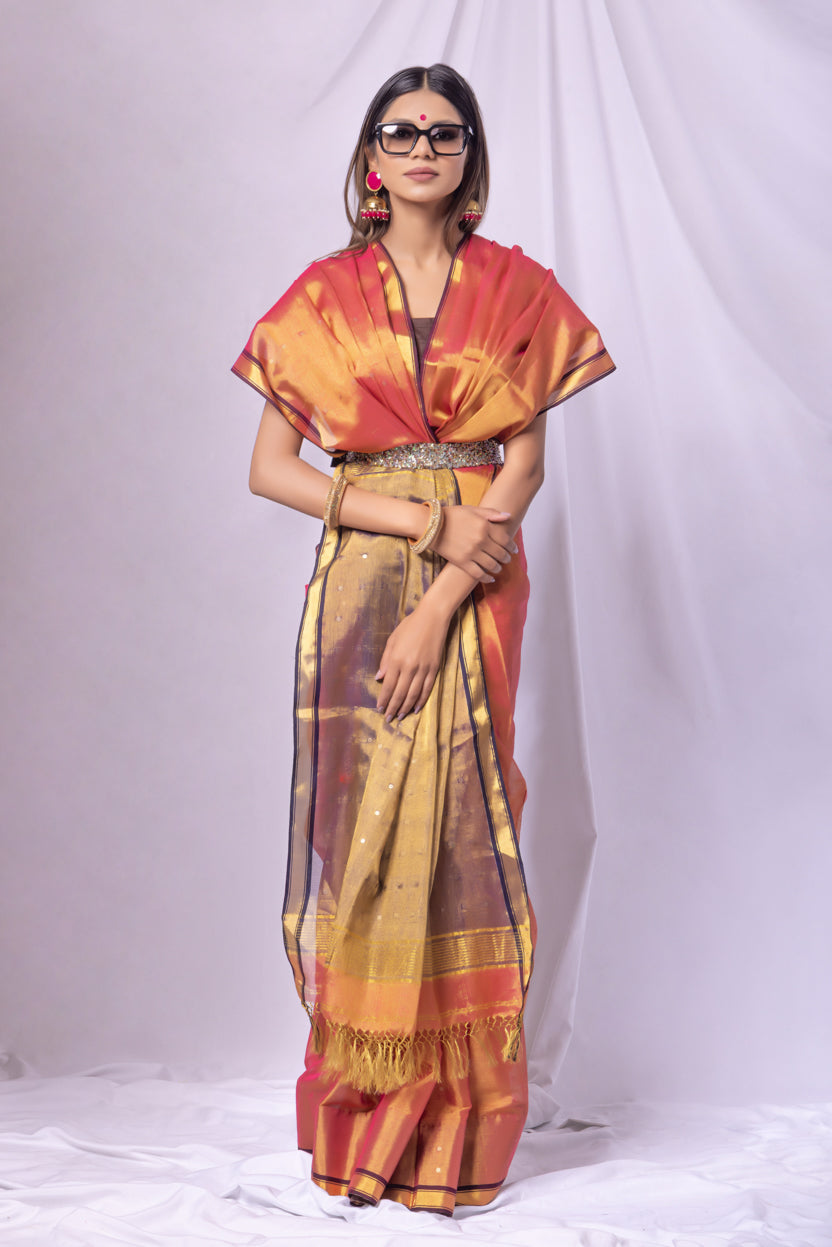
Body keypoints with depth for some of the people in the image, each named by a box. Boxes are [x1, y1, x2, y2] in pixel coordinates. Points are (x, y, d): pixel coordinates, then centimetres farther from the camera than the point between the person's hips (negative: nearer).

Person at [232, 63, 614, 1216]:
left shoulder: (516, 290, 6)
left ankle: (453, 1121, 10)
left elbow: (525, 464, -1)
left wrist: (439, 608, -13)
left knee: (457, 828, -2)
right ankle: (362, 1112, 11)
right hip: (357, 587, 1)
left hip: (473, 591, 0)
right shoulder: (325, 296, 6)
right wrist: (425, 523, -11)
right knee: (362, 829, -1)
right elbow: (269, 468, 0)